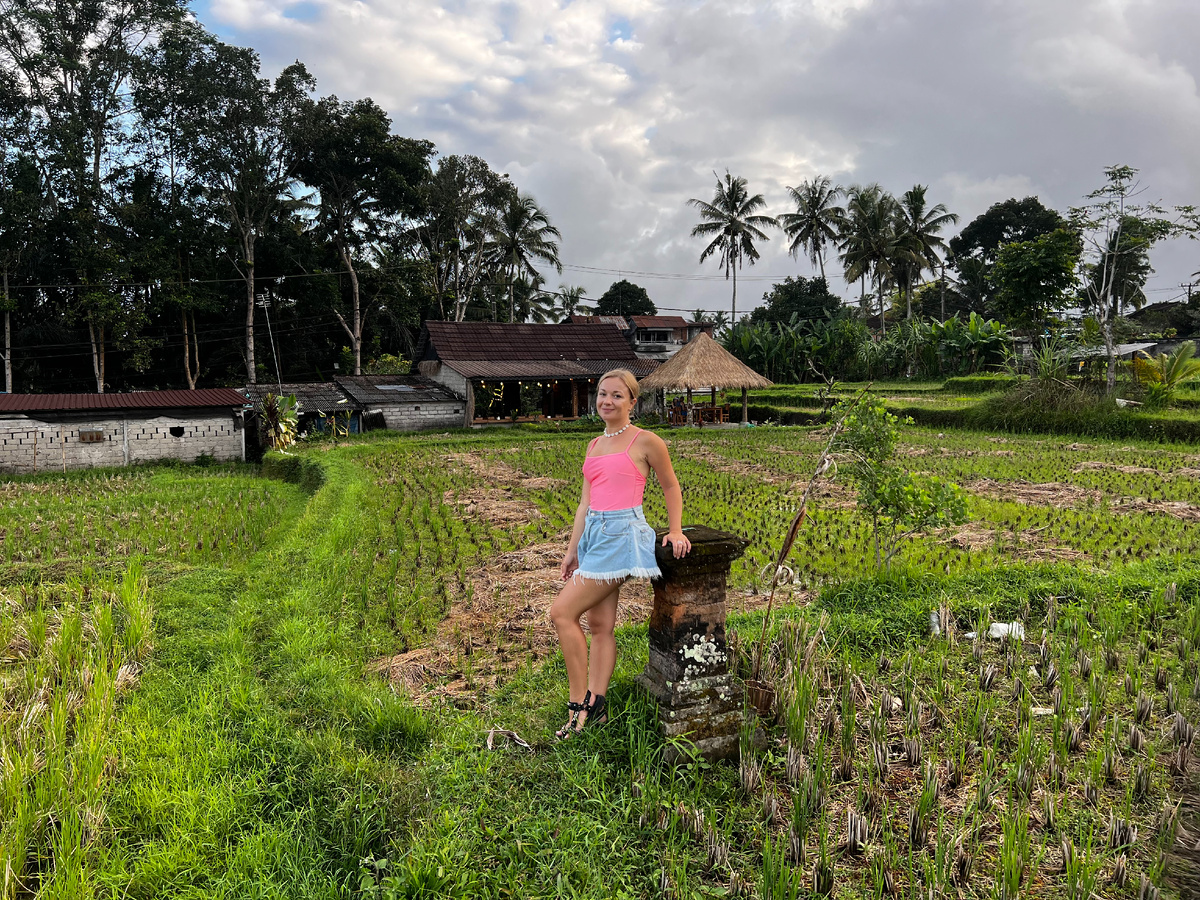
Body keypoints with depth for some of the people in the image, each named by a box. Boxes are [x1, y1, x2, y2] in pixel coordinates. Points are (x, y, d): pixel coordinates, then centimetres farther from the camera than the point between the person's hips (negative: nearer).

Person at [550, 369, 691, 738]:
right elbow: (585, 502, 15)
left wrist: (675, 532, 3)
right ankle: (596, 707, 15)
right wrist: (572, 549, 13)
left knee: (562, 612, -11)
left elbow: (671, 487, 7)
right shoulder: (594, 446, 15)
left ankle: (579, 704, 0)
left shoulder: (646, 441, -4)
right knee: (600, 625, 8)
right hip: (594, 533, 7)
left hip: (622, 534, -7)